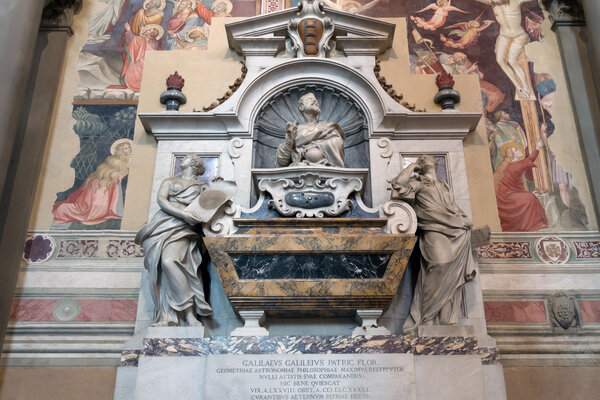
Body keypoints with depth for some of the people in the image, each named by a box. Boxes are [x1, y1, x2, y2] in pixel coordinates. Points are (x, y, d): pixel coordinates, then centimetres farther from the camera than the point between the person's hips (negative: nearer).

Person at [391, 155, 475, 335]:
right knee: (440, 265, -25)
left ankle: (448, 319, -2)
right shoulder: (418, 183, 14)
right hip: (434, 231, -6)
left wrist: (465, 223, 12)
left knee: (453, 274, -6)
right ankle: (426, 320, -21)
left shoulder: (444, 186, 31)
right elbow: (398, 184, -5)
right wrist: (412, 165, 7)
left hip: (454, 232, 6)